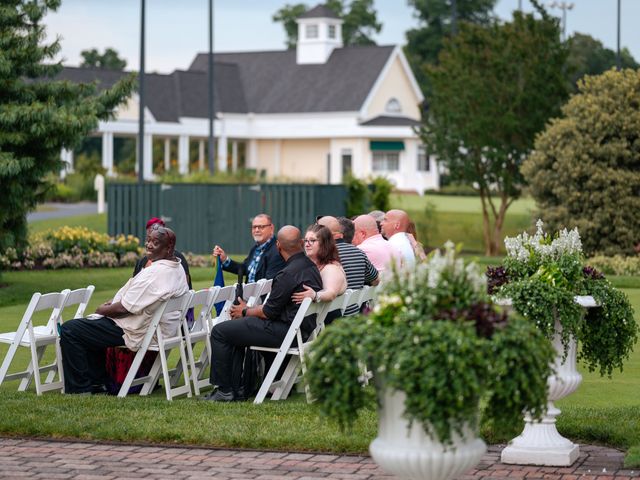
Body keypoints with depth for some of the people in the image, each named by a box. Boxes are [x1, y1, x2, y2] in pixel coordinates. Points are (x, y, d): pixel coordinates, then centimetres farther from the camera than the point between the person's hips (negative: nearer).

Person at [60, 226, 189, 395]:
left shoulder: (154, 273, -26)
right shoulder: (178, 268, 6)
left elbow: (124, 308, -24)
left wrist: (103, 310, -5)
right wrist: (113, 303, 9)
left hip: (138, 333, -11)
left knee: (69, 330, -8)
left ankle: (80, 389, -2)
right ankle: (97, 382, 29)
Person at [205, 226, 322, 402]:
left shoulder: (288, 274, -22)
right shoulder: (311, 266, 9)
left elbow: (270, 312, -16)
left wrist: (246, 312, 2)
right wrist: (251, 309, 14)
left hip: (285, 331, -10)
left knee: (220, 332, -3)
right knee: (234, 329, 25)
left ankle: (224, 390, 3)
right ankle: (235, 389, 21)